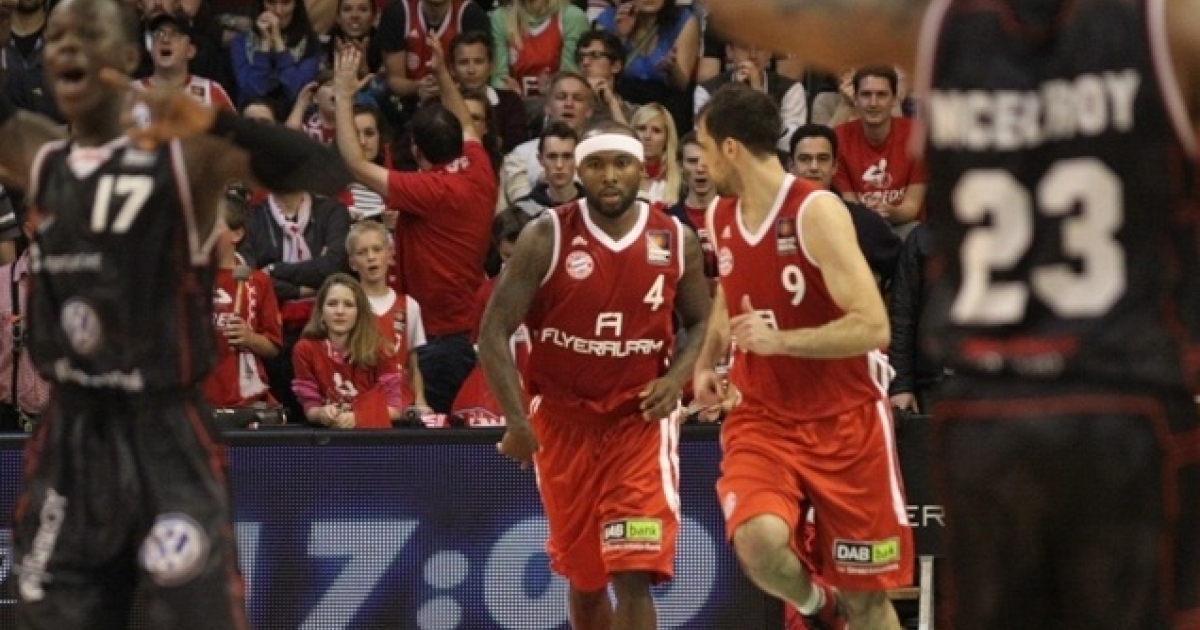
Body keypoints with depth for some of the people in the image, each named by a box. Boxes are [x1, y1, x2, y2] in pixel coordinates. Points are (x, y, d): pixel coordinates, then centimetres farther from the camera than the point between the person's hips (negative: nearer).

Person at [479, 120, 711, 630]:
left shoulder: (676, 242, -3)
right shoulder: (546, 238, -10)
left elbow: (702, 324, 12)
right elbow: (495, 330, -10)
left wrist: (677, 377, -8)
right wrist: (516, 419, -18)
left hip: (640, 417, -1)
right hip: (563, 419, 1)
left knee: (634, 576, -15)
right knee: (585, 580, 13)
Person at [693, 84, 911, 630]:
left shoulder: (816, 212, -17)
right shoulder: (721, 217, 4)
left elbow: (872, 326, -23)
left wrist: (779, 340, -31)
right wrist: (707, 360, 13)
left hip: (844, 421, -4)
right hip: (762, 419, 4)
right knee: (758, 540, -25)